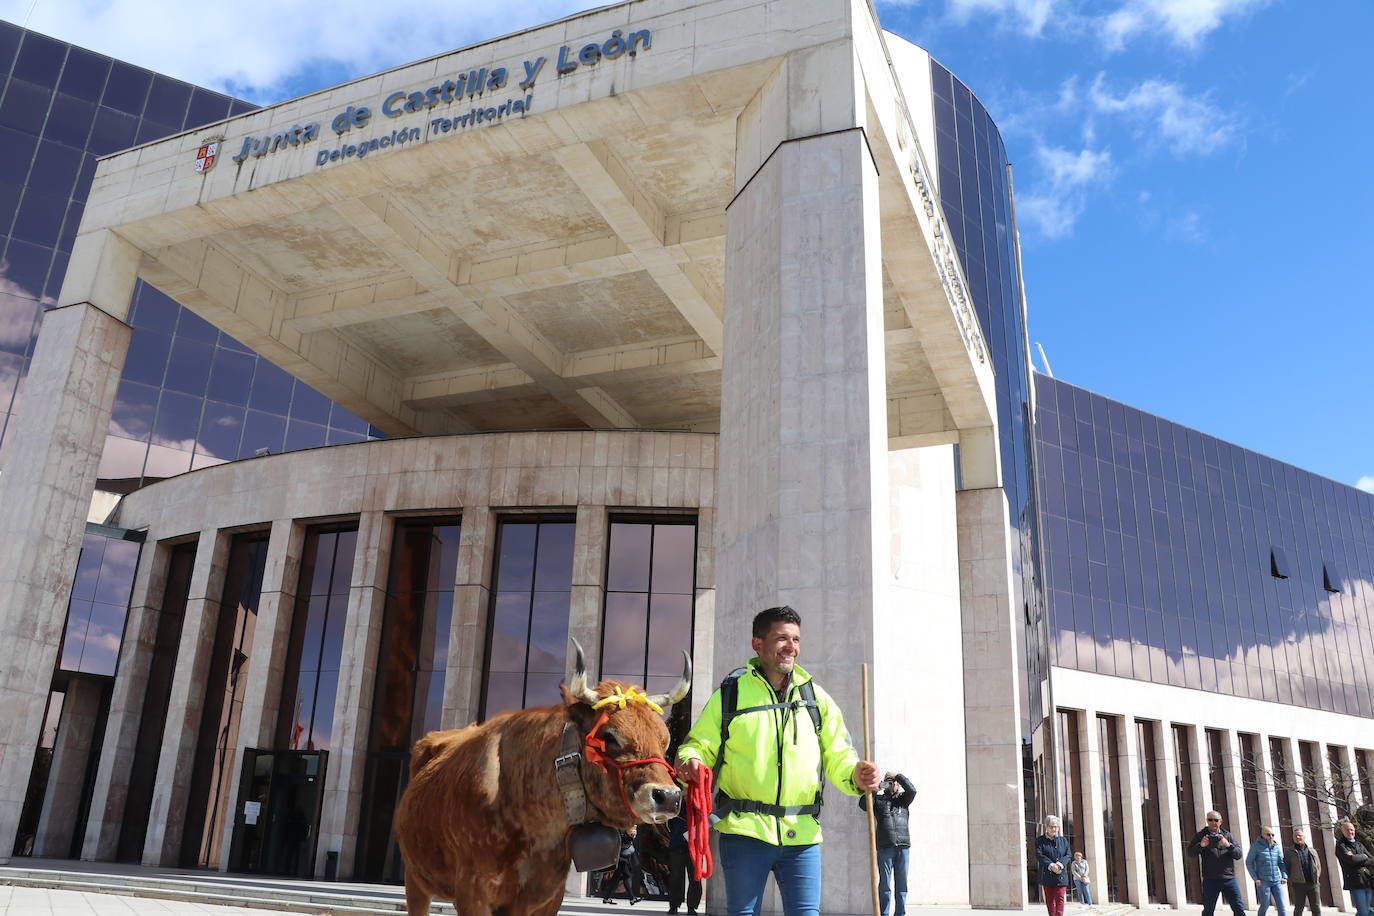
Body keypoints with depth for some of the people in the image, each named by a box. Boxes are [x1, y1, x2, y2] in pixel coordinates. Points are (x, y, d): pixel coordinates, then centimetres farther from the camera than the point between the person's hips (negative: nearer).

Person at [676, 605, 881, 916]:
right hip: (745, 831, -2)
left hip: (802, 834, 2)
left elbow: (837, 755, 10)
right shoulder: (730, 693, 3)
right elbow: (699, 745, 4)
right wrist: (690, 763, -19)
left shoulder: (816, 697, 11)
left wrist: (856, 775, -12)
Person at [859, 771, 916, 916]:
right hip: (884, 847, -2)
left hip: (903, 846, 2)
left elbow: (912, 790, -3)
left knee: (901, 883, 3)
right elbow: (863, 804, -4)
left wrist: (898, 776, -2)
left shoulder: (903, 799, 16)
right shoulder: (878, 799, 11)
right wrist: (875, 789, -7)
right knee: (885, 883, -1)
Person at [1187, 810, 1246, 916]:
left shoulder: (1228, 835, 12)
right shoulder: (1200, 836, 7)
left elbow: (1238, 854, 4)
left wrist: (1228, 845, -15)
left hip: (1229, 878, 2)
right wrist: (1200, 845, -20)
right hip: (1210, 880, -1)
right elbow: (1190, 852, -1)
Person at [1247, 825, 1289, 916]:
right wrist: (1255, 878, -9)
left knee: (1282, 906, -2)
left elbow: (1281, 862, 12)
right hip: (1263, 882, -4)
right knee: (1265, 906, 0)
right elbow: (1249, 863, -2)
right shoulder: (1256, 846, -2)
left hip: (1277, 881, 4)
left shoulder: (1277, 847, 10)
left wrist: (1284, 876, -3)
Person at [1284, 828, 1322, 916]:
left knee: (1316, 908, 2)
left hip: (1313, 883, 3)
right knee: (1298, 909, 4)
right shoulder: (1289, 852, 3)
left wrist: (1316, 878, 5)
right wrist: (1290, 883, -2)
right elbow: (1286, 868, 3)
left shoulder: (1312, 851, 13)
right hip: (1298, 884, -3)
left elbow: (1318, 866, 18)